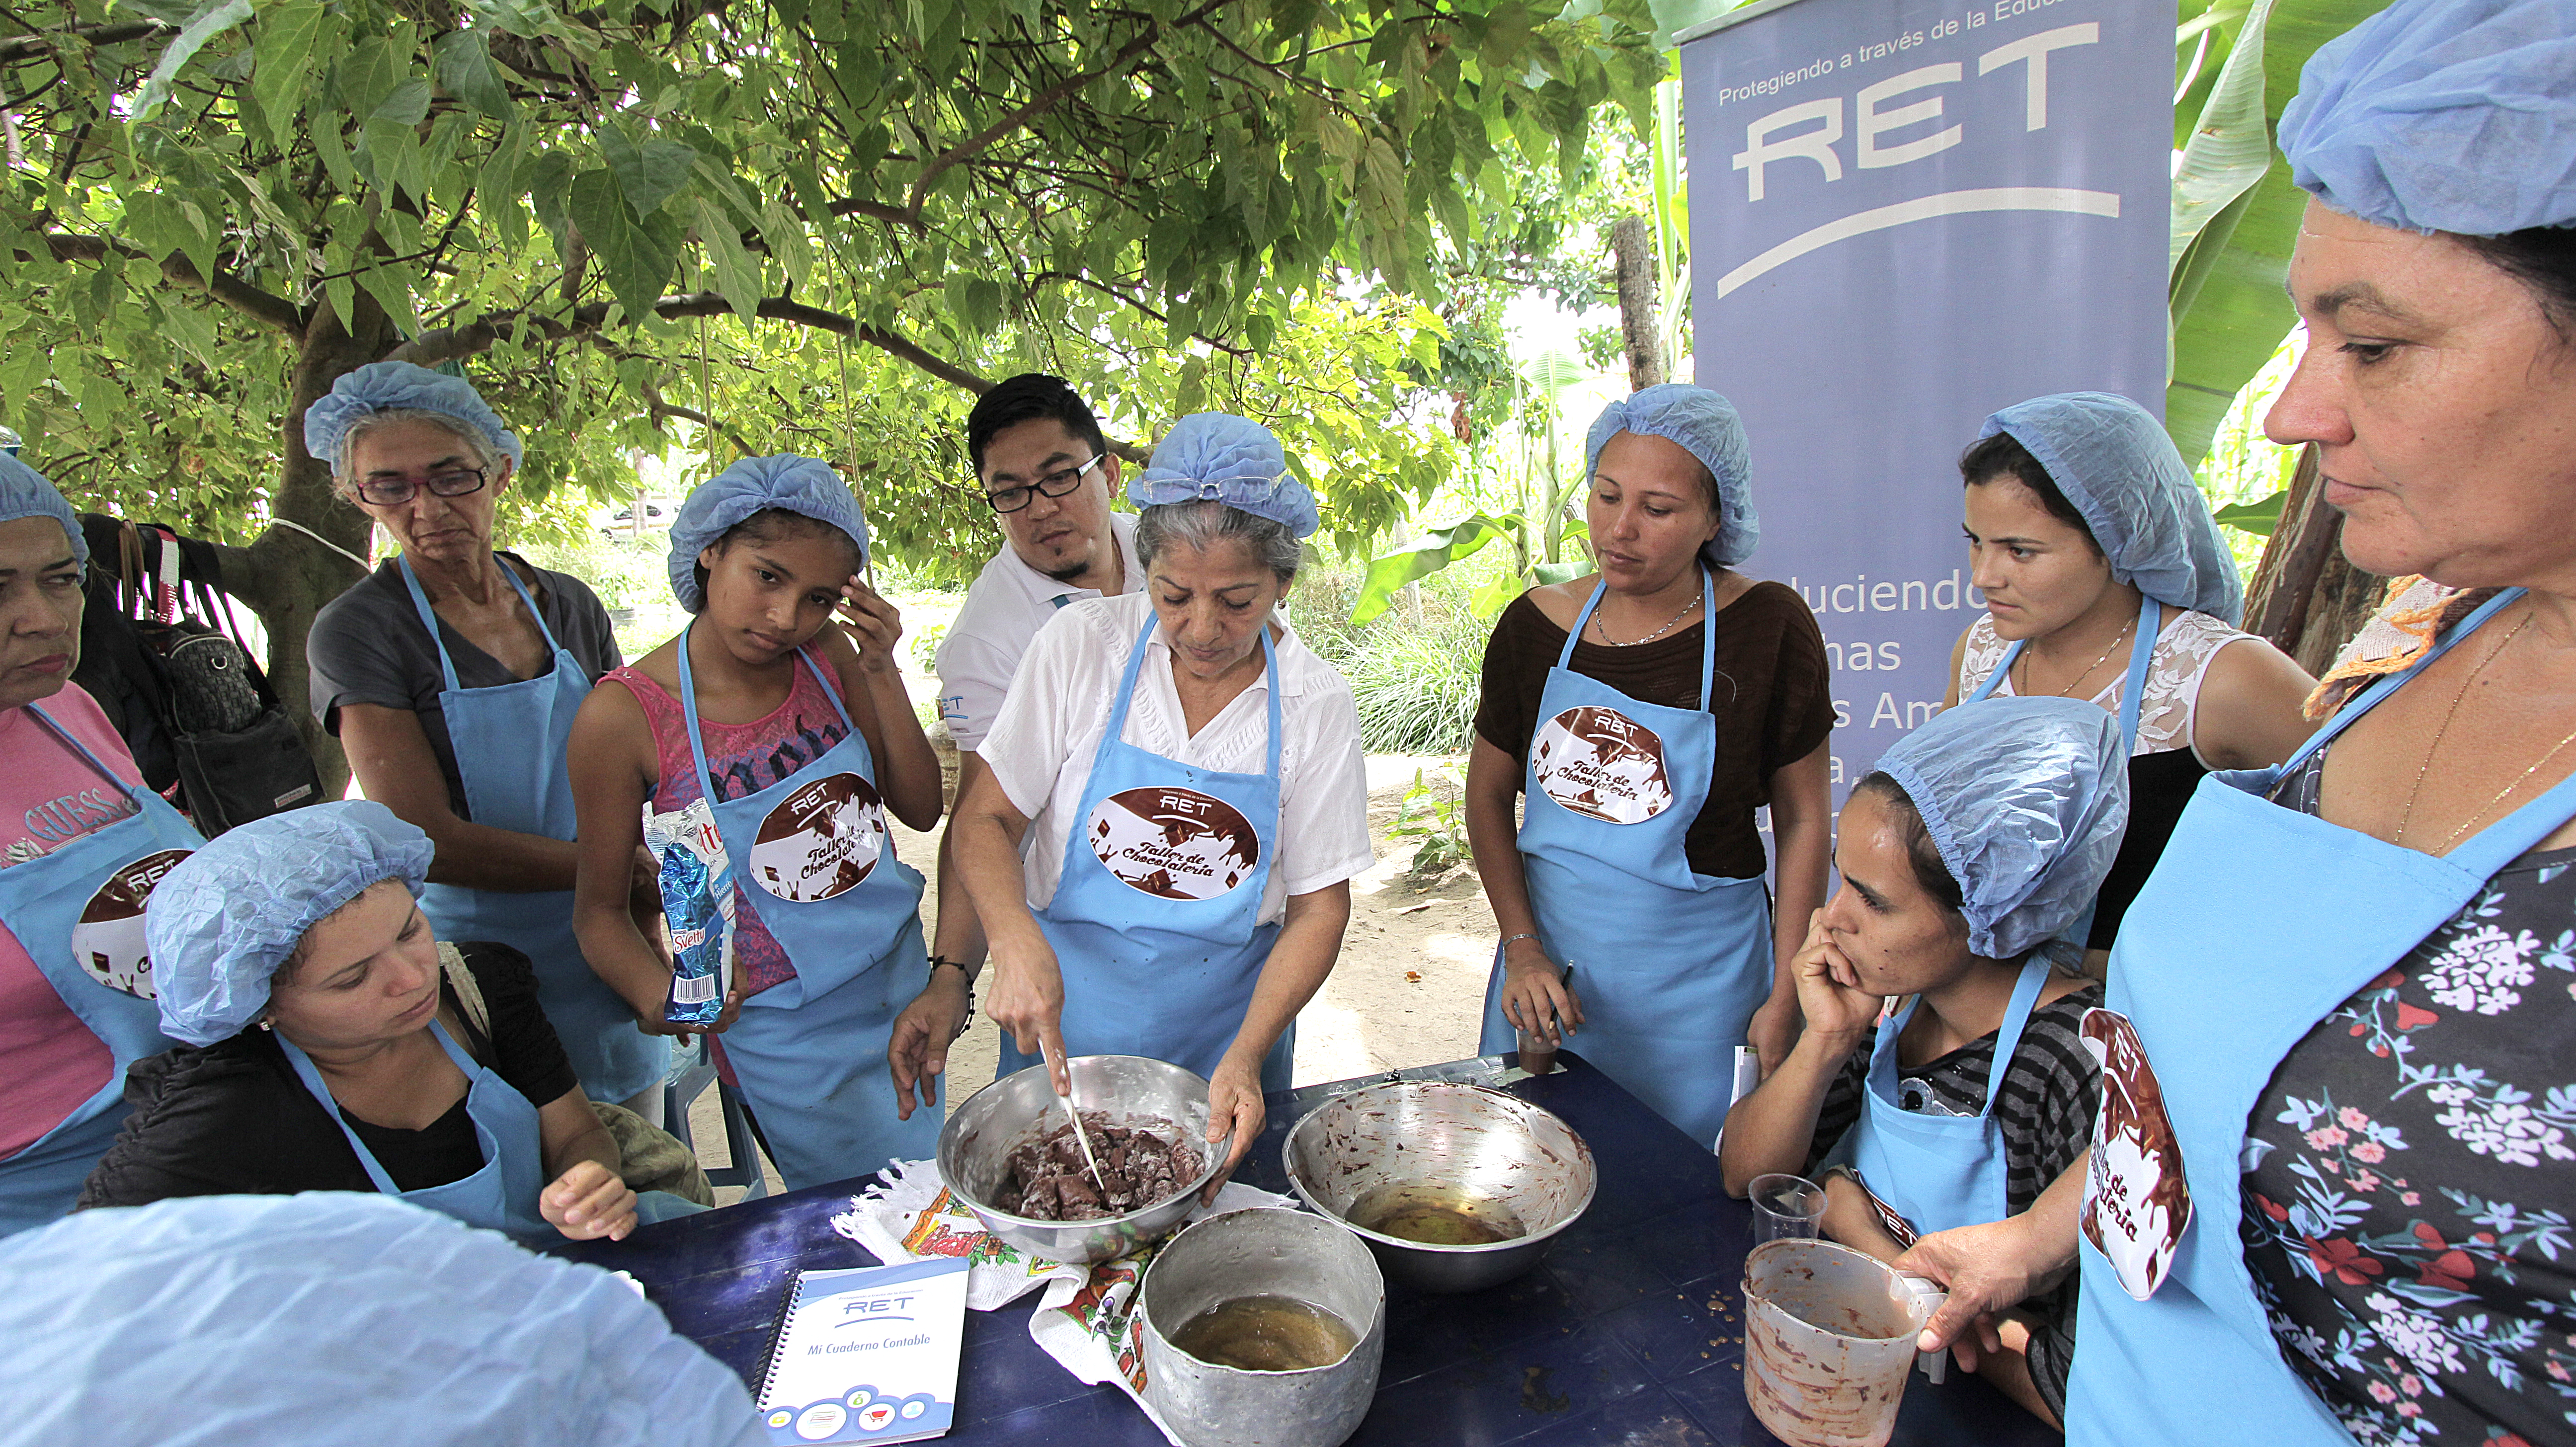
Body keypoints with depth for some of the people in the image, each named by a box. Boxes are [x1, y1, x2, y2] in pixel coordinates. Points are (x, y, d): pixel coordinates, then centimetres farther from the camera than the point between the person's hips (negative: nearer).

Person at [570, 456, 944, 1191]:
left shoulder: (828, 656, -6)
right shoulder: (624, 716, -18)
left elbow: (921, 809, -3)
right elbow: (601, 908, -8)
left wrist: (882, 673, -15)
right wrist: (661, 991, -29)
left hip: (902, 983, 5)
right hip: (783, 1030, -5)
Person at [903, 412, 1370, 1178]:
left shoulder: (1316, 703, -11)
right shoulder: (1079, 644, -12)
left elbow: (1318, 908, -6)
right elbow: (986, 820, -7)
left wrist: (1247, 1057, -18)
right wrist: (1017, 944, -25)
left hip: (1226, 1022, 1)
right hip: (1060, 1008, 0)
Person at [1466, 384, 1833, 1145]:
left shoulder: (1767, 627, -11)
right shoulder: (1535, 626, -5)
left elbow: (1804, 819, -4)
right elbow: (1488, 795, 4)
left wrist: (1785, 999, -5)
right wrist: (1522, 946, -5)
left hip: (1696, 981, -2)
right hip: (1548, 963, 3)